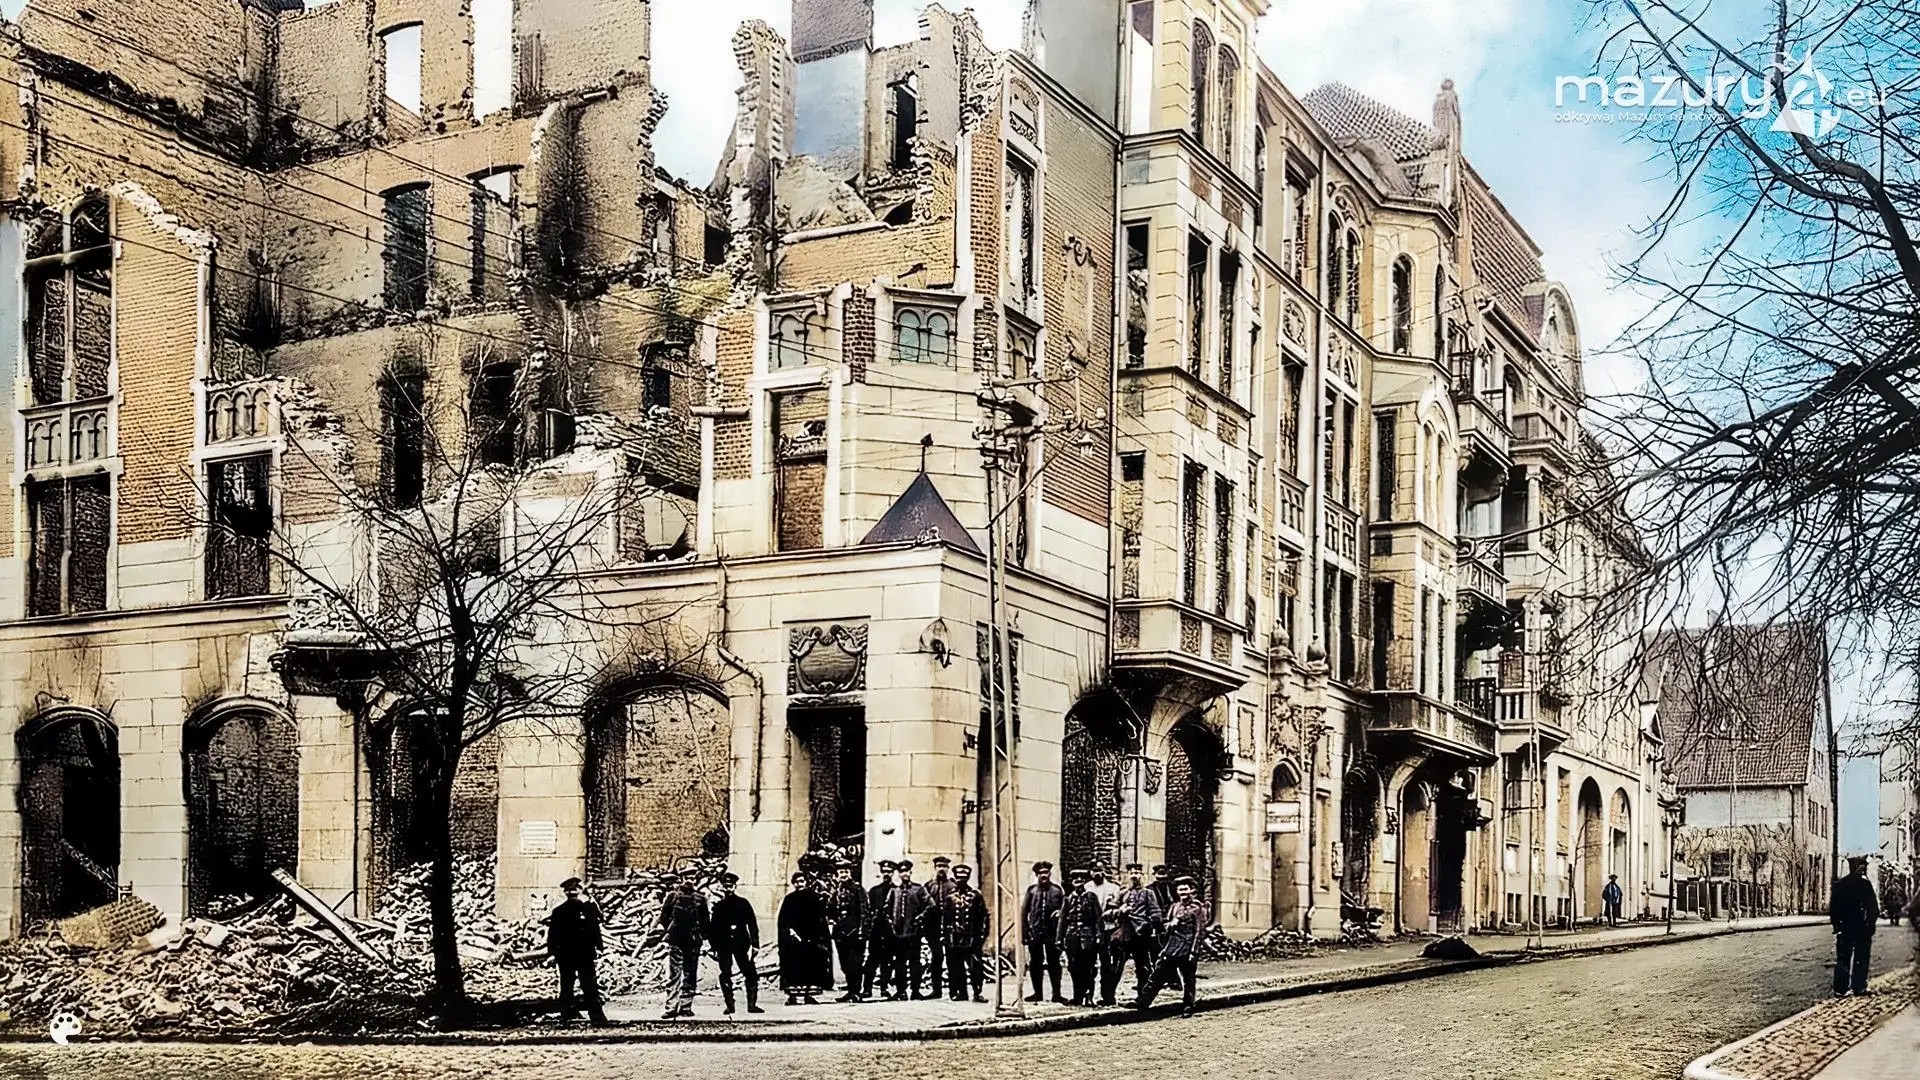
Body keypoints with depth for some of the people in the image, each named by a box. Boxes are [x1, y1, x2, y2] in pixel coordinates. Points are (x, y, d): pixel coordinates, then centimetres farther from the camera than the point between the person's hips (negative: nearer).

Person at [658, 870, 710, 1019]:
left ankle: (686, 1006, 10)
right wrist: (671, 931, 4)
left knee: (690, 976, 5)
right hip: (675, 941, -2)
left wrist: (701, 935, 3)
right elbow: (663, 918, 6)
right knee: (674, 974, -6)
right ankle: (671, 1007, -8)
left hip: (693, 942, 2)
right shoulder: (673, 896, 3)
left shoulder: (700, 899, 8)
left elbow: (705, 921, 12)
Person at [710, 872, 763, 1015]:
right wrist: (715, 948, 3)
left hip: (742, 944, -1)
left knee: (751, 975, -5)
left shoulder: (743, 903, 4)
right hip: (724, 946, 1)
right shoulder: (718, 906, 7)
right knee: (725, 977, 0)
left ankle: (752, 1004, 0)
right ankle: (730, 1006, 7)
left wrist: (754, 944, -3)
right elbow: (714, 929, 9)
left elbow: (752, 923, 3)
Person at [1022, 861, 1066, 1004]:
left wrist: (1060, 912, -13)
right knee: (1035, 963, 7)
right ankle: (1037, 993, 17)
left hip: (1052, 932, -1)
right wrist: (1024, 931, 0)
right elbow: (1024, 911, 6)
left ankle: (1056, 993, 3)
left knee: (1053, 963, -1)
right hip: (1034, 932, 1)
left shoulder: (1058, 890, 4)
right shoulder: (1031, 890, 6)